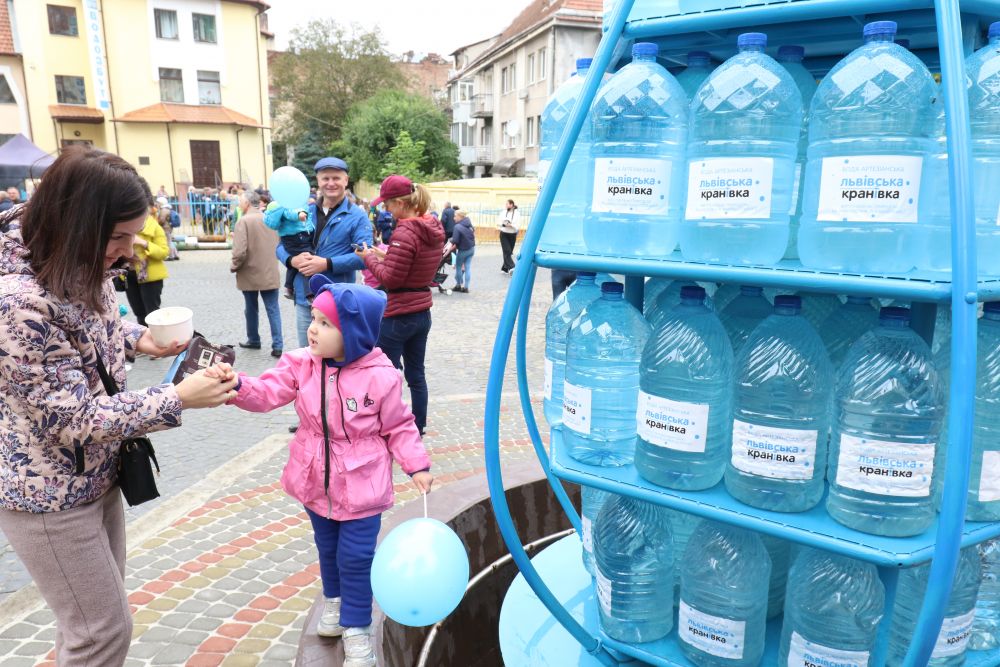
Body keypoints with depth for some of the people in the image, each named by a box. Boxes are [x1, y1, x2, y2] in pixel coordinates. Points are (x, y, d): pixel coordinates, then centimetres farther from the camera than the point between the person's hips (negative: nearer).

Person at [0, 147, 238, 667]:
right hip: (51, 494, -8)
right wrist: (179, 399, -27)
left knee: (92, 612, 24)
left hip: (96, 472, 8)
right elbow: (75, 419, -27)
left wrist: (138, 338, -2)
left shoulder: (79, 269, -5)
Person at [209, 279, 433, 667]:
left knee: (355, 558, 5)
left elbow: (398, 427, -9)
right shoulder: (302, 364, -8)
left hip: (361, 486, -4)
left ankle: (356, 627, 27)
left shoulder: (379, 377, -19)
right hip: (316, 481, 5)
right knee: (328, 550, 25)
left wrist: (417, 465, -10)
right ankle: (334, 600, 51)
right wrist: (236, 386, -34)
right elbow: (267, 393, -15)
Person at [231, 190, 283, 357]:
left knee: (251, 309, 14)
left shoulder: (243, 221, -14)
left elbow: (240, 251, -20)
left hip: (250, 274, -4)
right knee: (273, 309, 3)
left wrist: (234, 267, -4)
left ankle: (253, 340, 28)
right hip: (270, 273, 4)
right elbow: (277, 244, 13)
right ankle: (277, 345, -2)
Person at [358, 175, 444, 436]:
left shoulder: (404, 233, -20)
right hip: (422, 312, 9)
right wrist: (386, 256, 7)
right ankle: (418, 427, 26)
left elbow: (390, 279, -18)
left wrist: (370, 258, -4)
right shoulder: (434, 229, 7)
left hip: (397, 315, -9)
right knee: (416, 374, 16)